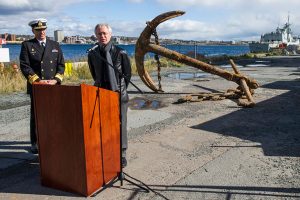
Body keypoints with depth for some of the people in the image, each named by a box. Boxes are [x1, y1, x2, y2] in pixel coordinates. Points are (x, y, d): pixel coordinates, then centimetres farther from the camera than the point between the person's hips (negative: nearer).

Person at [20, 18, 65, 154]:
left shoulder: (55, 45, 13)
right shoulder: (27, 45, 4)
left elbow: (61, 65, 8)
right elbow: (24, 66, -5)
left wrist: (56, 79, -7)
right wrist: (37, 80, -15)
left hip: (53, 86, 2)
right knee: (36, 116, 4)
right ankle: (35, 143, 15)